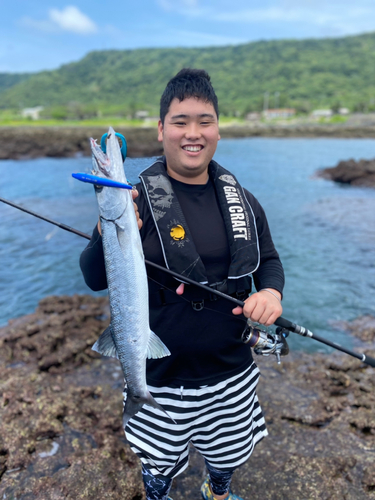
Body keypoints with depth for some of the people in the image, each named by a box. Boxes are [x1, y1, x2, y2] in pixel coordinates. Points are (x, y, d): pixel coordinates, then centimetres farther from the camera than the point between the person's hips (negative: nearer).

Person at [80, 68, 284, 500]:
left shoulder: (241, 200, -3)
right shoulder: (137, 200, -15)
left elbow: (268, 259, 8)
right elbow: (95, 280, -14)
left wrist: (271, 291, -14)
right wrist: (109, 232, -34)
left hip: (232, 373, 4)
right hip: (161, 378, -3)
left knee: (229, 457, 28)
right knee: (158, 465, 22)